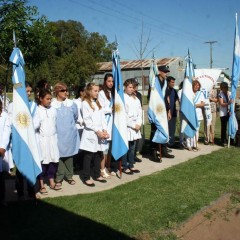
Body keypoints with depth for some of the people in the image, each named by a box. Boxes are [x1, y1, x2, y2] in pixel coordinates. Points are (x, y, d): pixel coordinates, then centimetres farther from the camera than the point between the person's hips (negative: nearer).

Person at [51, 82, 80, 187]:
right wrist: (58, 127, 11)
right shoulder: (52, 105, -9)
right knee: (59, 155, 0)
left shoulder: (71, 104, 1)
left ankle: (69, 176, 23)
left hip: (70, 134, 3)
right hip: (58, 135, -3)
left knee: (69, 155, 10)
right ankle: (59, 178, 13)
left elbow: (75, 117, 16)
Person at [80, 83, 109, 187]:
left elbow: (103, 118, 11)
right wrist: (97, 131, -15)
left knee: (98, 155, 11)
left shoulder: (98, 103, 16)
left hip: (100, 133, 6)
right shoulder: (85, 103, -5)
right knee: (88, 156, 0)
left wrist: (104, 130, -3)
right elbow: (87, 120, -12)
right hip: (90, 134, -6)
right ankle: (86, 178, 8)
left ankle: (97, 175, 24)